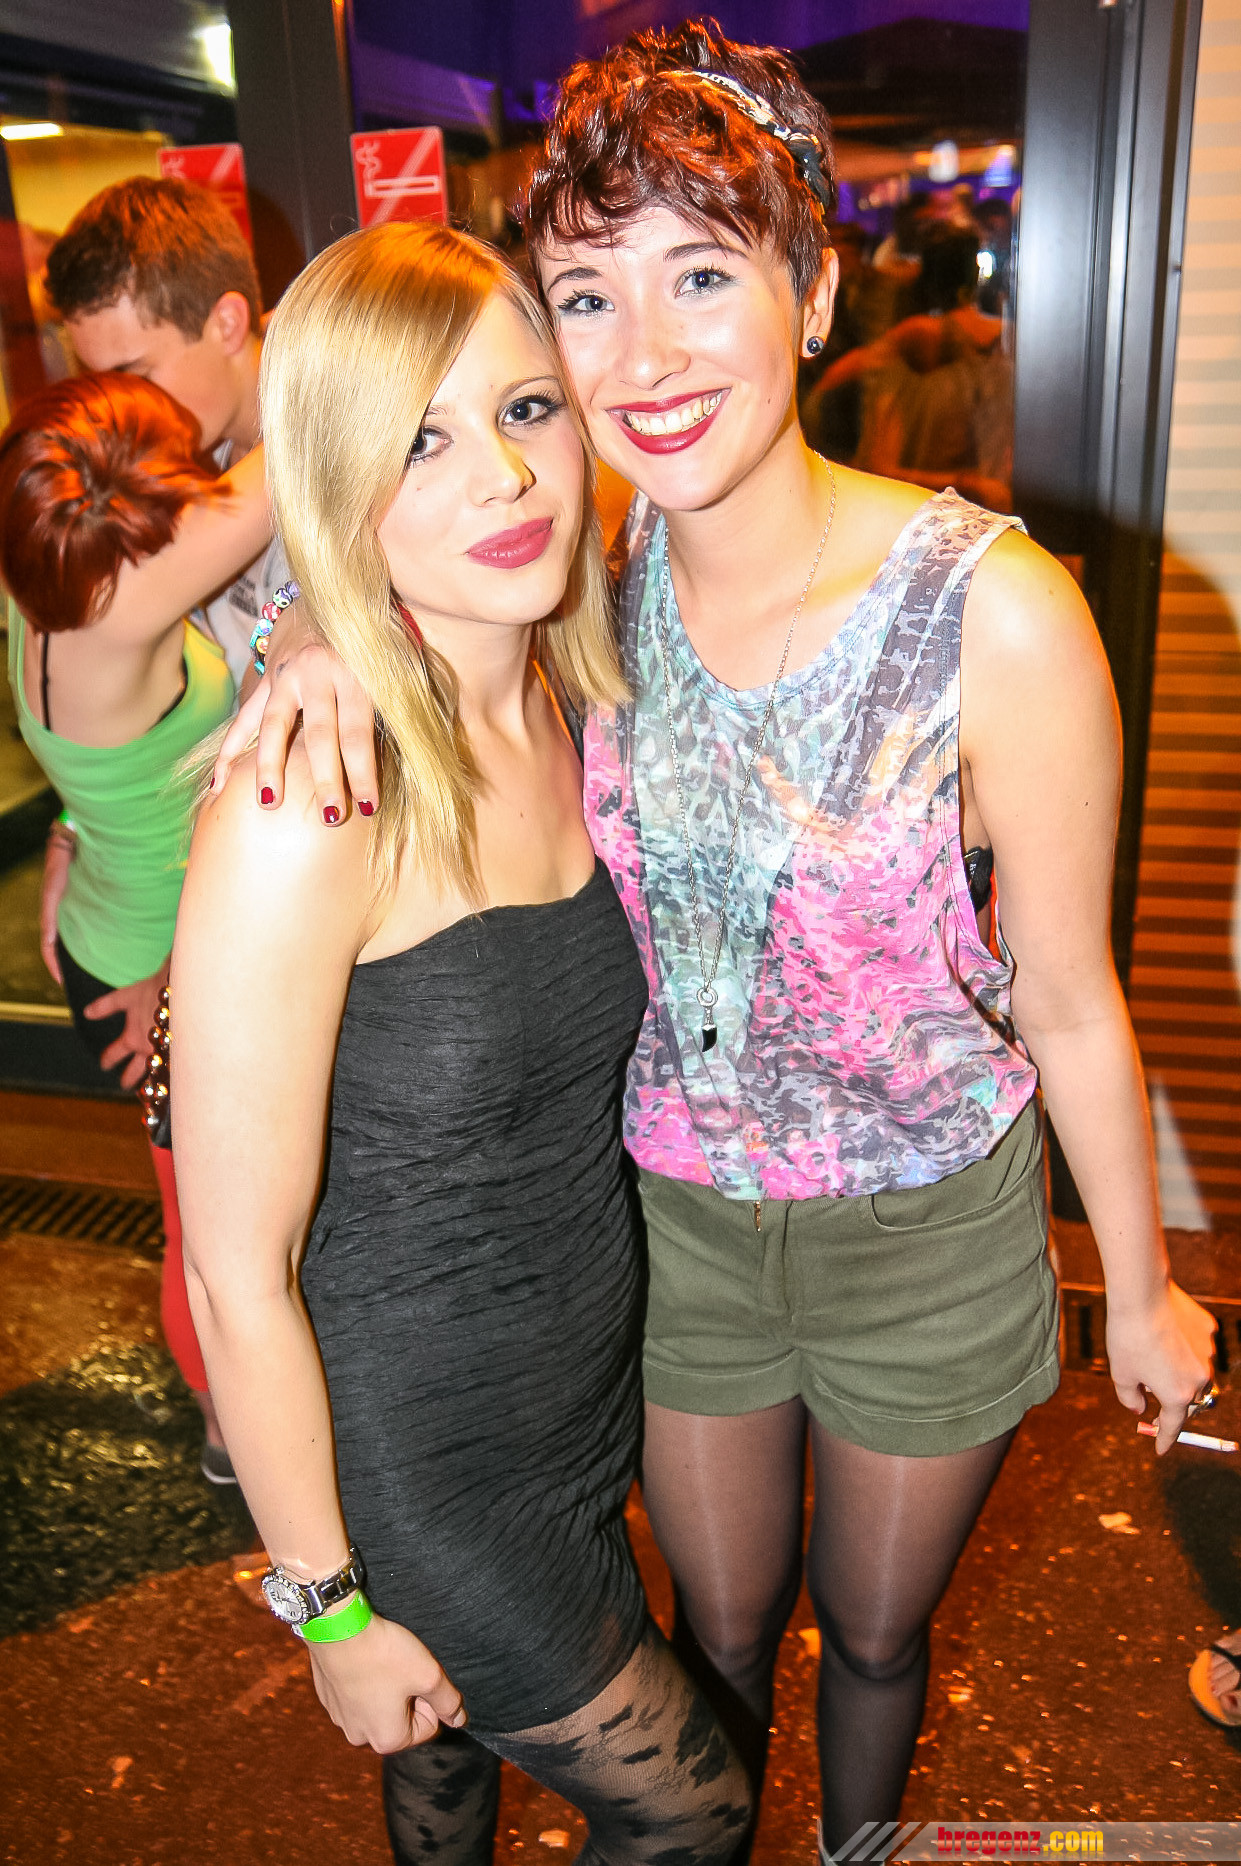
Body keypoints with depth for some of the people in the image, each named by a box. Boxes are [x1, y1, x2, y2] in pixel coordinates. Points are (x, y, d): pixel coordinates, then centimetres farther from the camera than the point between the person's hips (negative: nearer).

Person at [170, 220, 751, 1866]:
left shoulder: (578, 712, -8)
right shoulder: (302, 818, -30)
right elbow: (240, 1278, -22)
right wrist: (330, 1604, -12)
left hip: (594, 1390, 6)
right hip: (418, 1449, -5)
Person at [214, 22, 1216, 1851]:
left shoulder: (994, 611, -24)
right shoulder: (595, 585, -14)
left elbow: (1070, 1002, -14)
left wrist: (1140, 1286, -1)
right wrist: (326, 642, -22)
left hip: (928, 1229, -1)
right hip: (677, 1217, 2)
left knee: (875, 1635, 27)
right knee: (720, 1632, 26)